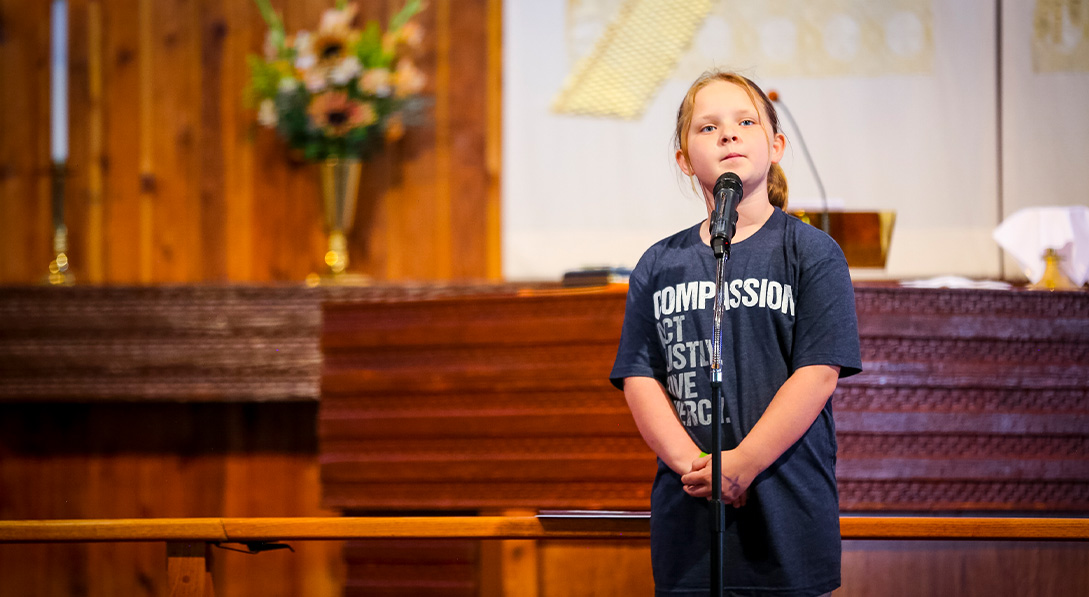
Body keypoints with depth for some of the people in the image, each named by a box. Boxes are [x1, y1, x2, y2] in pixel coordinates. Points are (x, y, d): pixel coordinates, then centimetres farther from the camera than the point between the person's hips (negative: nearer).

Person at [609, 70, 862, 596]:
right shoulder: (659, 266, 11)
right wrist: (691, 464, -12)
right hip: (687, 515, 3)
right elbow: (639, 379, 5)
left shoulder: (812, 254, 1)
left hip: (787, 514, -3)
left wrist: (741, 465, -15)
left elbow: (818, 374, -8)